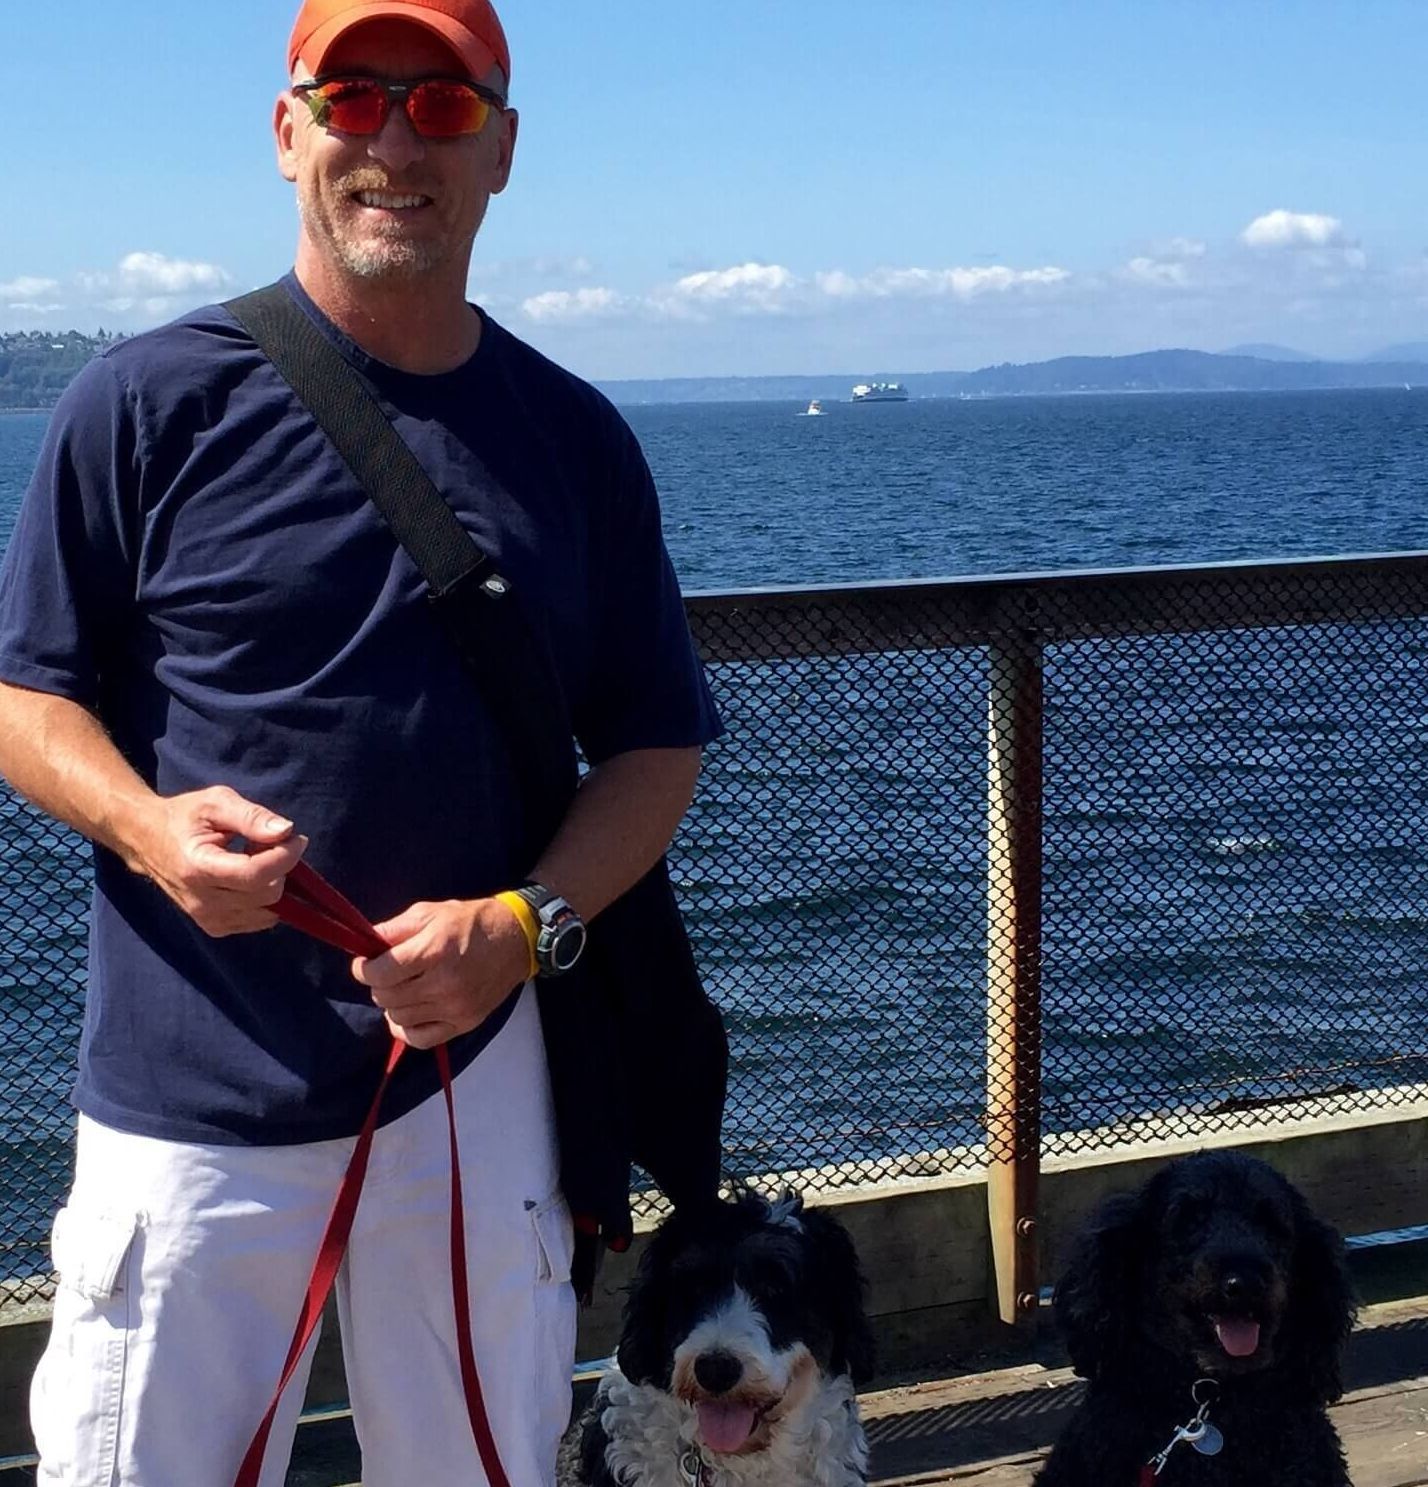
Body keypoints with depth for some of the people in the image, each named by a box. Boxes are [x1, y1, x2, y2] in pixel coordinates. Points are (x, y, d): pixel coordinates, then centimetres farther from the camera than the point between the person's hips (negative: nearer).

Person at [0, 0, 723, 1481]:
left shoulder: (576, 438, 7)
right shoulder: (151, 400, -1)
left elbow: (654, 745, 10)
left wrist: (522, 921, -8)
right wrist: (148, 826, -18)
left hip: (474, 1071, 3)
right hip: (189, 1095, -2)